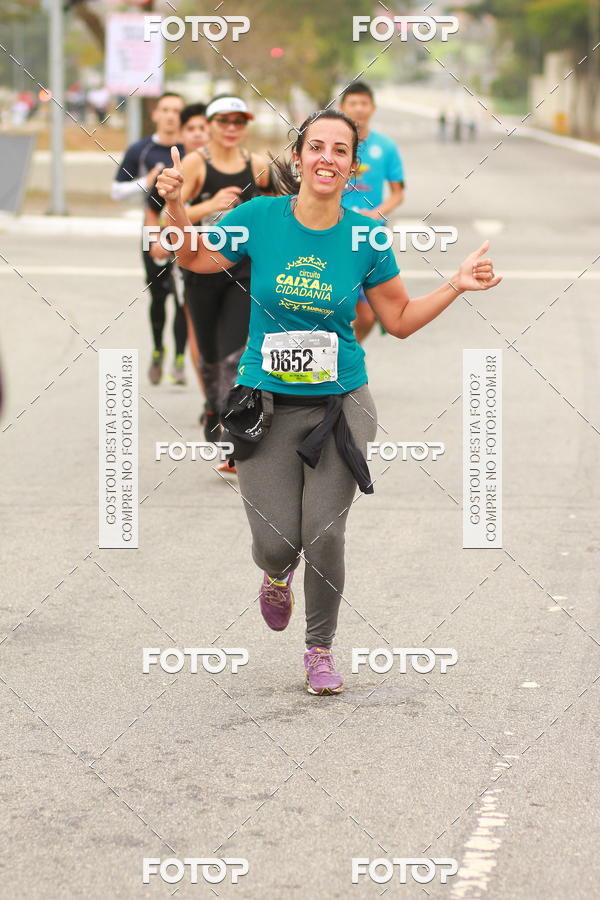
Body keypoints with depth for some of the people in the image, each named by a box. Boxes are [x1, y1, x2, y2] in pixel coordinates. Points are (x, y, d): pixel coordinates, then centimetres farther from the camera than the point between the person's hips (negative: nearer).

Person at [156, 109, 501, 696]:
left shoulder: (365, 237, -4)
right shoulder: (260, 218, -6)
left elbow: (401, 320, 8)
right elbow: (196, 258, 11)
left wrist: (458, 285, -4)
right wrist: (175, 204, -6)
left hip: (340, 404, 0)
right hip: (266, 404, 0)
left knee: (323, 535, -2)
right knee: (276, 542, -3)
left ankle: (320, 649, 22)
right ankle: (278, 577, 38)